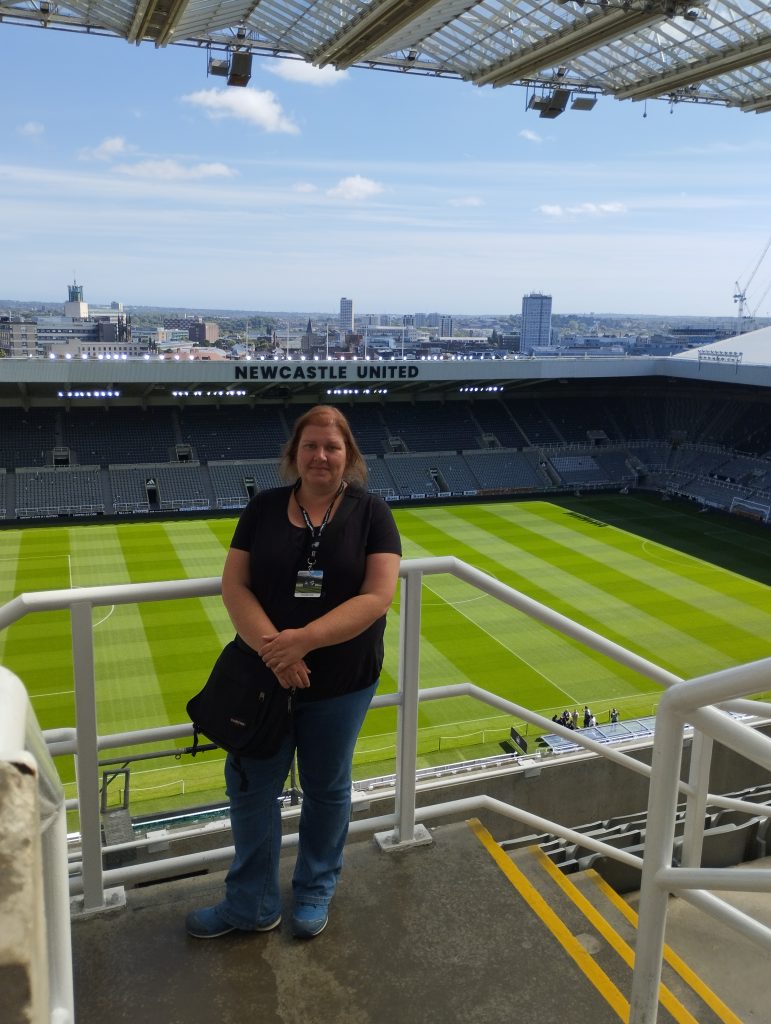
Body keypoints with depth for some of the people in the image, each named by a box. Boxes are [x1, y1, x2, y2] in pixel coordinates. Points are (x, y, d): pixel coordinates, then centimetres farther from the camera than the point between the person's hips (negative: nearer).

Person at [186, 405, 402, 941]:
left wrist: (303, 640, -25)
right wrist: (272, 648, -22)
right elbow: (234, 585, -6)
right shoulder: (263, 509, -2)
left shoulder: (370, 511, -9)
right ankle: (252, 903, 34)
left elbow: (378, 595, -17)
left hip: (342, 681, -2)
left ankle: (315, 892, 40)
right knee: (251, 787, 12)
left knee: (327, 788, 16)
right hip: (266, 677, 2)